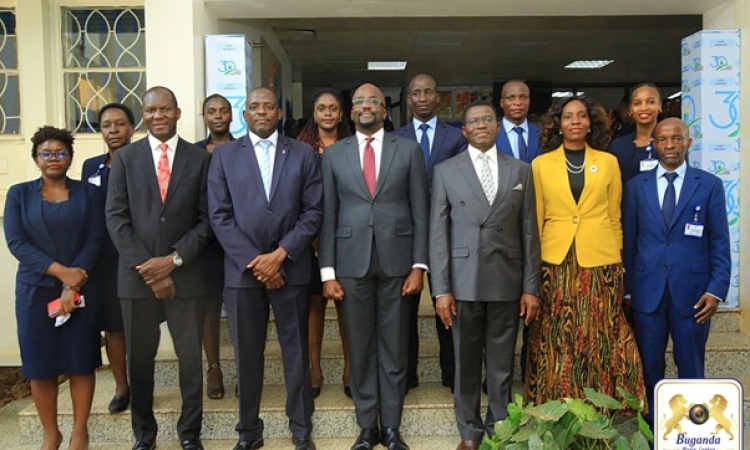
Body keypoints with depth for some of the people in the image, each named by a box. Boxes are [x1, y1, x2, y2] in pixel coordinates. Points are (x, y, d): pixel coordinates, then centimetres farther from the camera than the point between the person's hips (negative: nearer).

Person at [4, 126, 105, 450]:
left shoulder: (87, 194, 5)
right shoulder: (19, 194, 6)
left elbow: (94, 241, -3)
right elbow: (16, 242, -4)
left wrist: (72, 286, -14)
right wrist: (60, 271, -16)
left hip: (80, 287, 0)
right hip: (35, 290, 1)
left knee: (81, 360, 3)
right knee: (40, 362, 4)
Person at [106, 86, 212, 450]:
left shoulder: (199, 159, 4)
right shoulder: (125, 157, 5)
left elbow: (206, 220, 0)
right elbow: (116, 218, -1)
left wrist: (174, 259, -12)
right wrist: (147, 269, -10)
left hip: (186, 275, 0)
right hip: (137, 275, 1)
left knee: (190, 358, 7)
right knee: (139, 359, 11)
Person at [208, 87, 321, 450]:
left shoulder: (303, 154, 6)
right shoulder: (224, 155, 6)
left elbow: (313, 212, 0)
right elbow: (219, 216, -1)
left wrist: (281, 253, -11)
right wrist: (254, 261, -10)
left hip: (291, 267, 0)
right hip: (243, 269, 0)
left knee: (296, 351, 8)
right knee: (247, 355, 8)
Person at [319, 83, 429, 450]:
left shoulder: (409, 150, 5)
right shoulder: (333, 154, 7)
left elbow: (420, 212, 3)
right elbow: (328, 215, 4)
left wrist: (419, 265, -4)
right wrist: (328, 272, -1)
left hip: (397, 261, -1)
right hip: (352, 262, 1)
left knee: (394, 347, 7)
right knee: (360, 348, 8)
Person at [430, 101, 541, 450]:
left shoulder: (520, 171, 8)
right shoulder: (445, 171, 4)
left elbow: (529, 232, 6)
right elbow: (438, 233, 0)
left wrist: (531, 287, 1)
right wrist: (441, 289, -6)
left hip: (507, 282, 1)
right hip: (463, 282, -1)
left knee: (502, 363, 9)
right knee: (466, 362, 9)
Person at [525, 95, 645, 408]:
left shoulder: (608, 162, 8)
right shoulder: (541, 164, 5)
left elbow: (614, 218, 10)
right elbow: (535, 220, 6)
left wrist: (617, 260, 9)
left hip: (600, 263, 1)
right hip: (556, 262, 0)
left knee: (599, 337, 3)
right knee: (556, 339, 3)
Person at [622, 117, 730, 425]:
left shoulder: (710, 185, 2)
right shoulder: (637, 186, 5)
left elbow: (720, 243, 1)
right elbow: (628, 241, 6)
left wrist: (716, 290, -7)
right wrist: (627, 289, 3)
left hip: (692, 293, -1)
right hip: (647, 292, 1)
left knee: (691, 370, 8)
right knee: (649, 369, 10)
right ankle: (651, 429, 24)